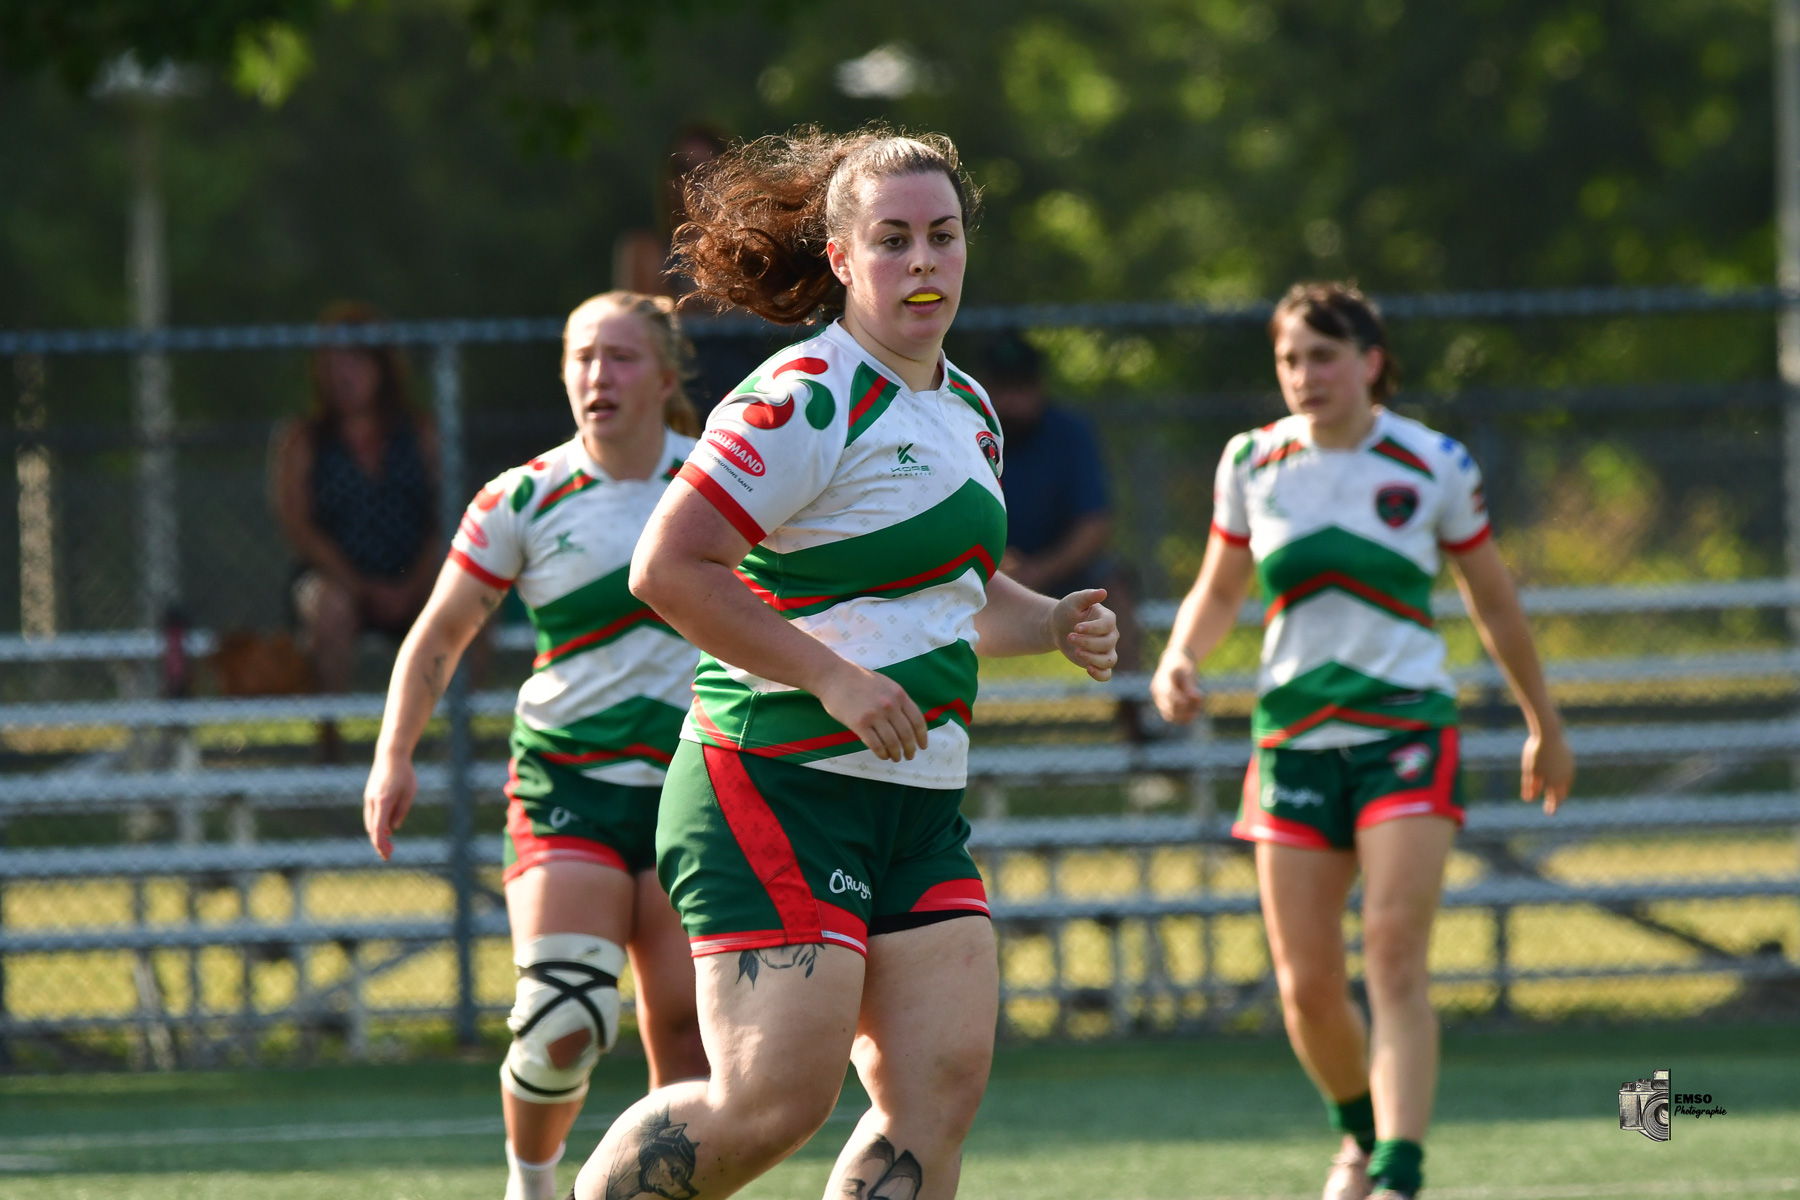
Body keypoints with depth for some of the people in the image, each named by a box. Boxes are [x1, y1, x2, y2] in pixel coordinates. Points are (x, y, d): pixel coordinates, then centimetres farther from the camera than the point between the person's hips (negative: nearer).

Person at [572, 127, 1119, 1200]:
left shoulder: (968, 413, 15)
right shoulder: (804, 403, -14)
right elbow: (669, 569, -20)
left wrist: (1054, 624, 10)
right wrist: (834, 679, -21)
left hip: (918, 809, 9)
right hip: (779, 790, -9)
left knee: (942, 1088, -5)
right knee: (775, 1102, -14)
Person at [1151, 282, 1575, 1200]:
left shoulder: (1434, 466, -2)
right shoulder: (1251, 463, 4)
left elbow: (1494, 604, 11)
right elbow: (1218, 590, 17)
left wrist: (1544, 727, 19)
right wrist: (1180, 659, -4)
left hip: (1406, 735, -3)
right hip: (1294, 738, 3)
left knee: (1394, 959, -18)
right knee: (1306, 985, 0)